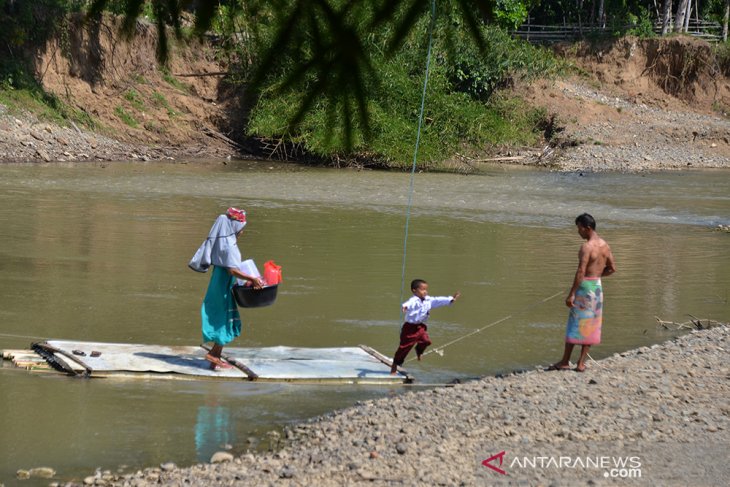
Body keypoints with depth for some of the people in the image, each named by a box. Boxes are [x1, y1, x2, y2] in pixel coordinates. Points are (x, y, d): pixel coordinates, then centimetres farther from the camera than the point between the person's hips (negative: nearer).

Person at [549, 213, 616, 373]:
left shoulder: (586, 247, -18)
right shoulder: (604, 245, 7)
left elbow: (580, 271, -23)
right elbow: (612, 268, 13)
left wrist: (571, 294, -22)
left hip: (585, 286, -8)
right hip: (598, 286, 8)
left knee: (574, 324, 0)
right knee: (590, 326, 9)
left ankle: (565, 361, 5)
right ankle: (581, 363, 10)